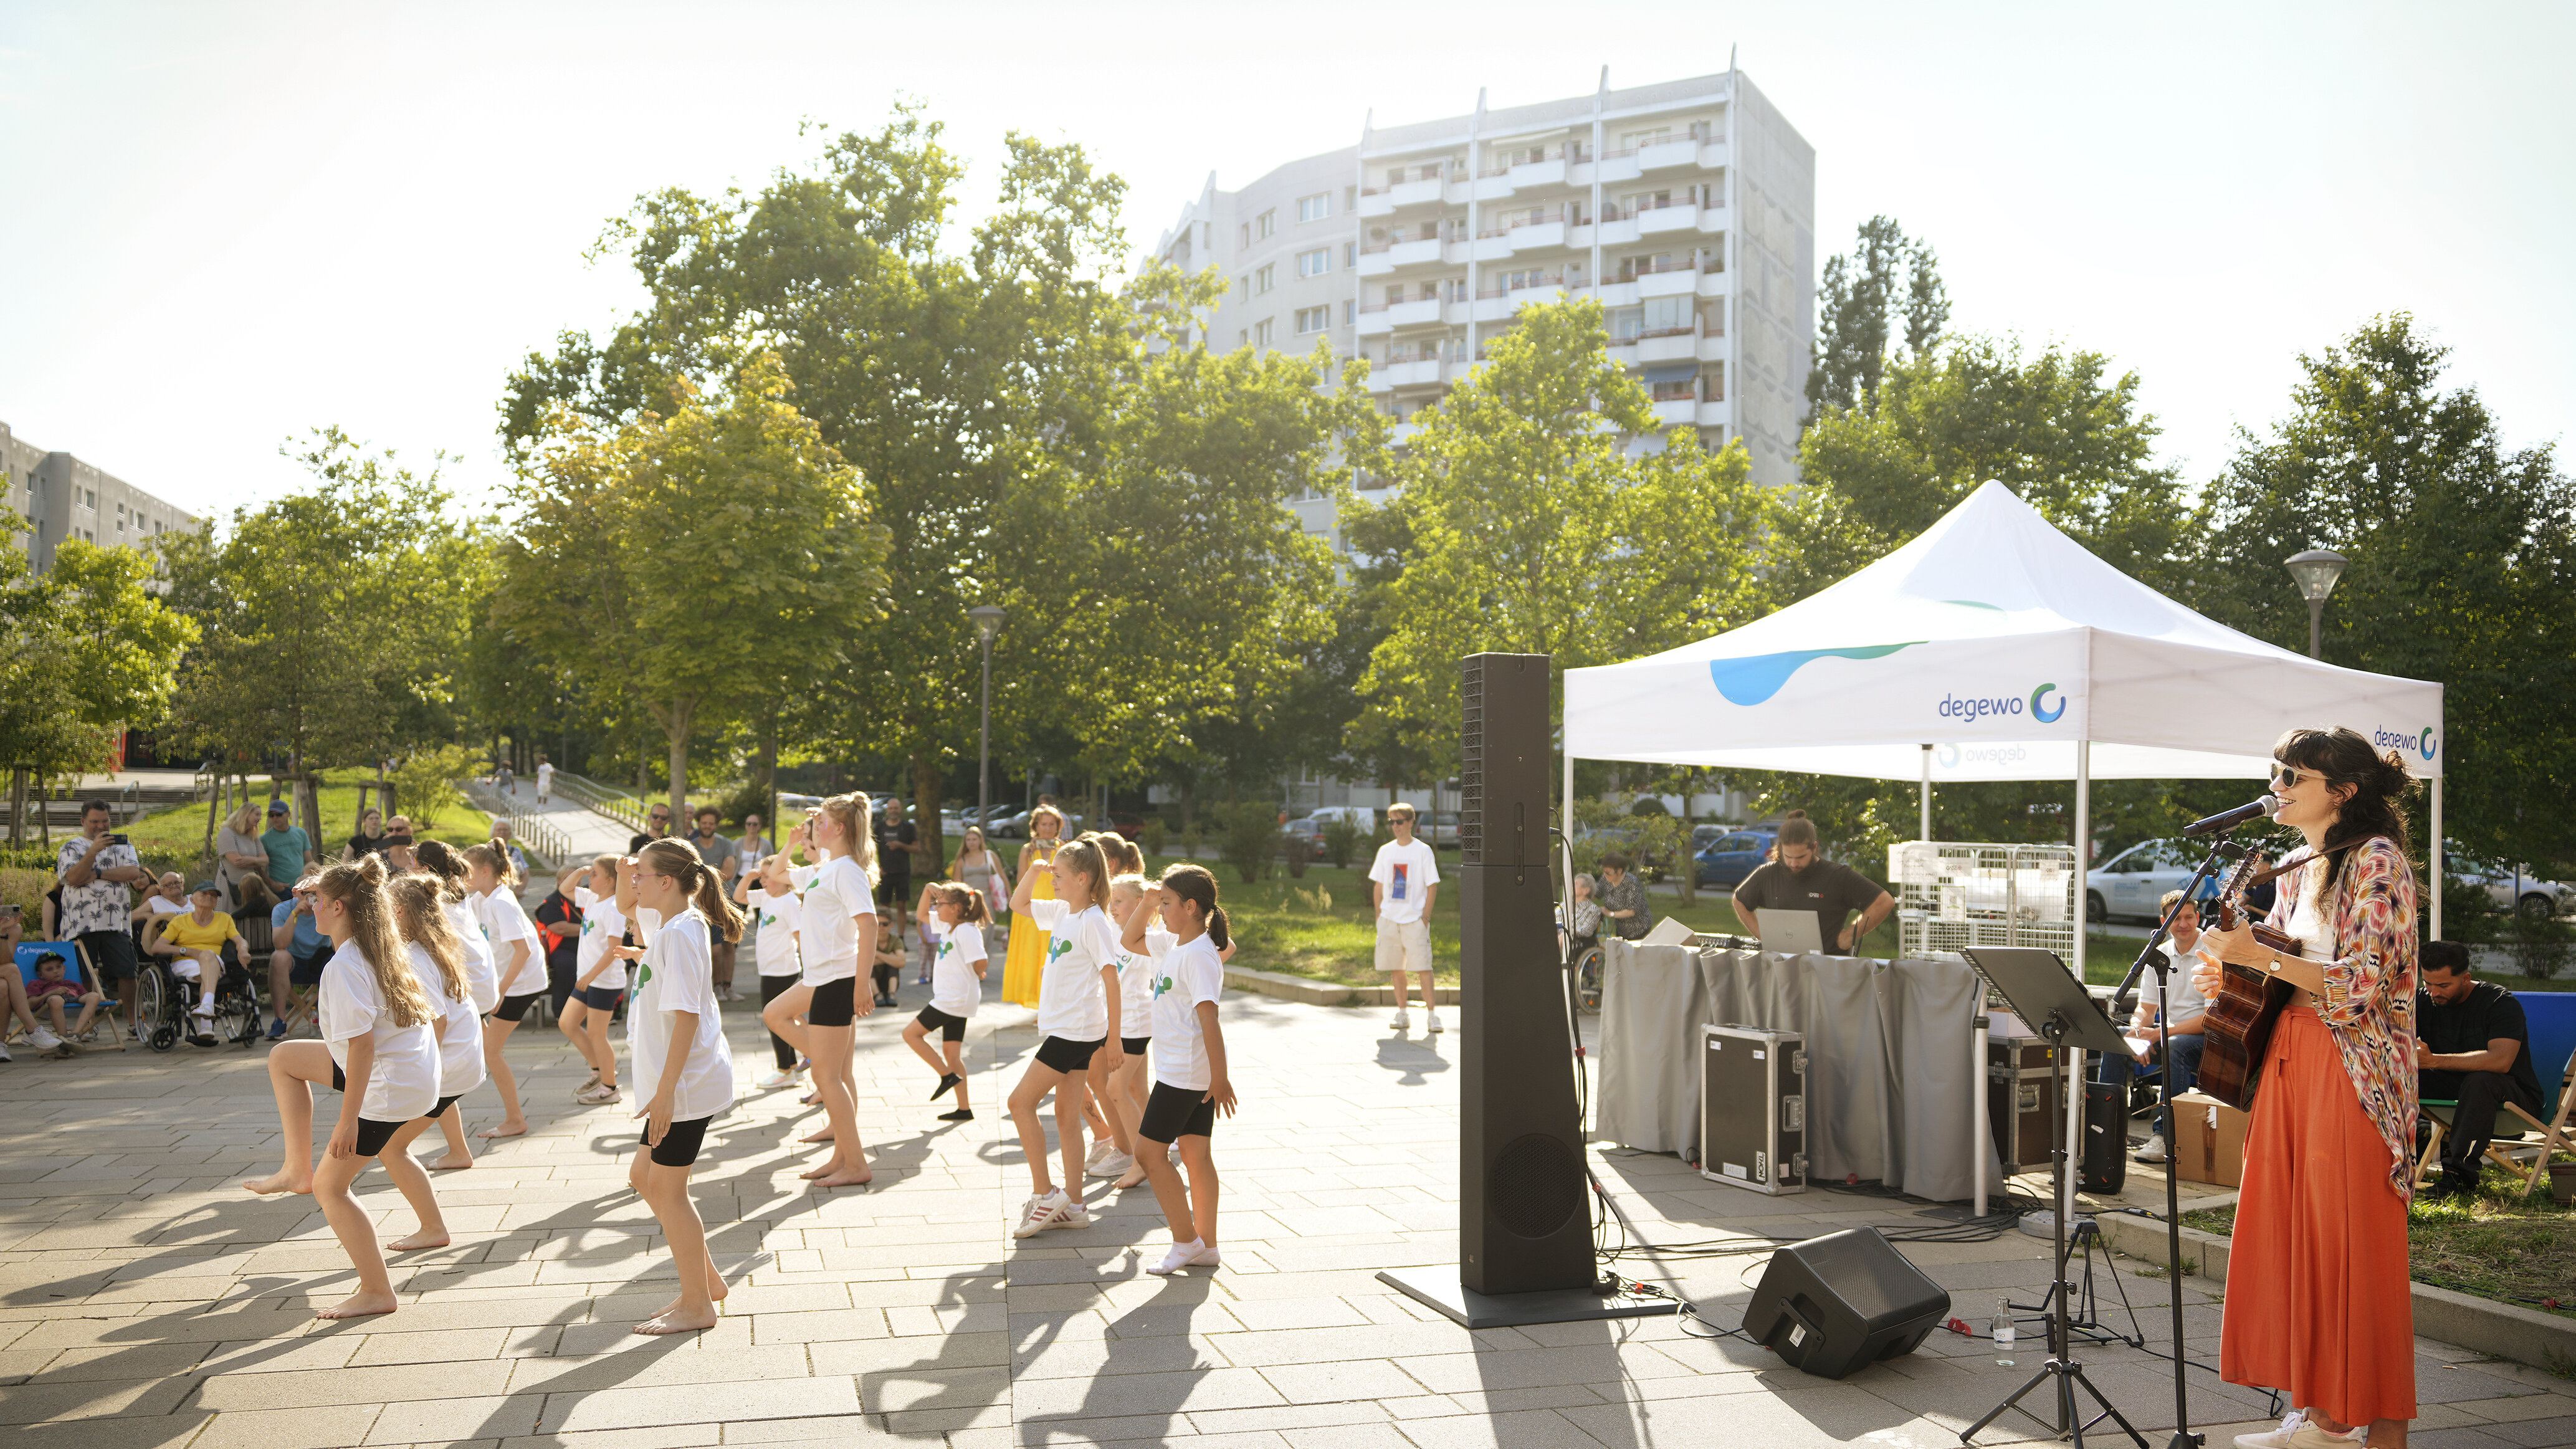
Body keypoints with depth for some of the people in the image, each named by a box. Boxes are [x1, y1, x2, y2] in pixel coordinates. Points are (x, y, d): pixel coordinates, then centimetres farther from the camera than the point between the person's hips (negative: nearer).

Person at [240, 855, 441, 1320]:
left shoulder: (344, 966, -21)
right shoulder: (385, 950, 6)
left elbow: (361, 1043, -25)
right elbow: (433, 1015, 13)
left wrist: (348, 1119, -21)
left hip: (388, 1087, -10)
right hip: (416, 1068, 10)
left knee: (331, 1188, 4)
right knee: (284, 1058, 19)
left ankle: (378, 1292, 13)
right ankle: (298, 1168, 22)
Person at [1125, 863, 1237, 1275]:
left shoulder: (1198, 955, -21)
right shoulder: (1173, 947, 9)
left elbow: (1209, 1018, -24)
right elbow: (1131, 941, 24)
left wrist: (1220, 1078, -26)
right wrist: (1147, 903, 9)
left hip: (1184, 1072, -9)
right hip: (1194, 1072, 9)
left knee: (1150, 1151, -3)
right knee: (1196, 1153, 11)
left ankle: (1186, 1241, 4)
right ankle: (1206, 1246, 16)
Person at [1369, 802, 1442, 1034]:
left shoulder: (1423, 850, -1)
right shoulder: (1385, 851, 10)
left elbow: (1432, 885, -2)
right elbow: (1378, 885, 15)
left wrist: (1426, 915, -8)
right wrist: (1379, 915, 7)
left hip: (1415, 919, -4)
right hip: (1389, 918, 4)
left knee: (1423, 967, -9)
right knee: (1396, 968, 6)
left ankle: (1432, 1014, -5)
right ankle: (1402, 1013, 15)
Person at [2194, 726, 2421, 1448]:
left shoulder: (2376, 860, -9)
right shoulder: (2297, 871, 15)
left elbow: (2361, 983, -17)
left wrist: (2260, 956, -19)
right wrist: (2231, 975, 5)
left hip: (2352, 1071, -8)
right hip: (2289, 1062, 8)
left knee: (2354, 1245, -3)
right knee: (2292, 1236, 9)